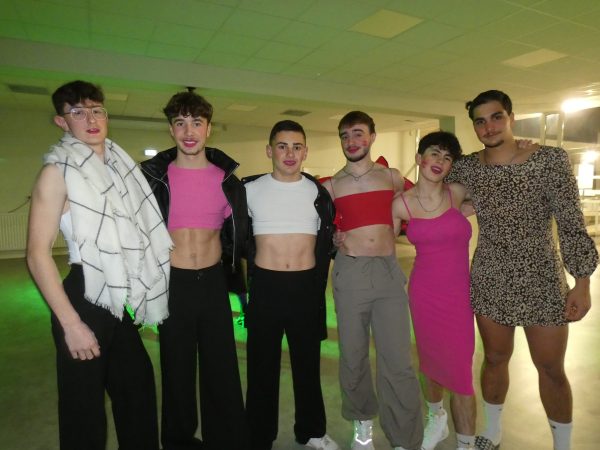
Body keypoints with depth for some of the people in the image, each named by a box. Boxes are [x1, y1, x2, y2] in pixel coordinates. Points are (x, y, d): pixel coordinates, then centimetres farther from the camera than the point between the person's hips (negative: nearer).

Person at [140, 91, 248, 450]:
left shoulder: (226, 177, 1)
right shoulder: (153, 175, -5)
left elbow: (237, 232, 12)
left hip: (214, 281, 2)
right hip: (172, 283, -1)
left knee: (222, 369, 11)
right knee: (178, 368, 14)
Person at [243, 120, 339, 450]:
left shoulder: (318, 192, 2)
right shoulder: (250, 189, -2)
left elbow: (326, 243, 10)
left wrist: (319, 286, 10)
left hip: (307, 287, 2)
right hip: (265, 286, -1)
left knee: (308, 363, 17)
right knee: (262, 366, 11)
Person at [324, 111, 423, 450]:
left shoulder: (392, 177, 7)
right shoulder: (331, 185, 5)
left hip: (389, 270, 0)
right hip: (349, 272, 1)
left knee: (398, 361, -1)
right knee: (353, 355, 11)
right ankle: (363, 421, 35)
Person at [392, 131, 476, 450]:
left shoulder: (457, 193, -3)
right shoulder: (401, 204, -5)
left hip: (459, 294, -1)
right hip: (423, 292, 1)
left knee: (460, 373, 1)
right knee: (429, 362, 19)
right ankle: (436, 418, 48)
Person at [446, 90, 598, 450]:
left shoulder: (551, 159, -9)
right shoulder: (466, 168, -2)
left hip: (542, 281, -2)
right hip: (489, 280, 2)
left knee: (552, 370, 10)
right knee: (495, 358, 16)